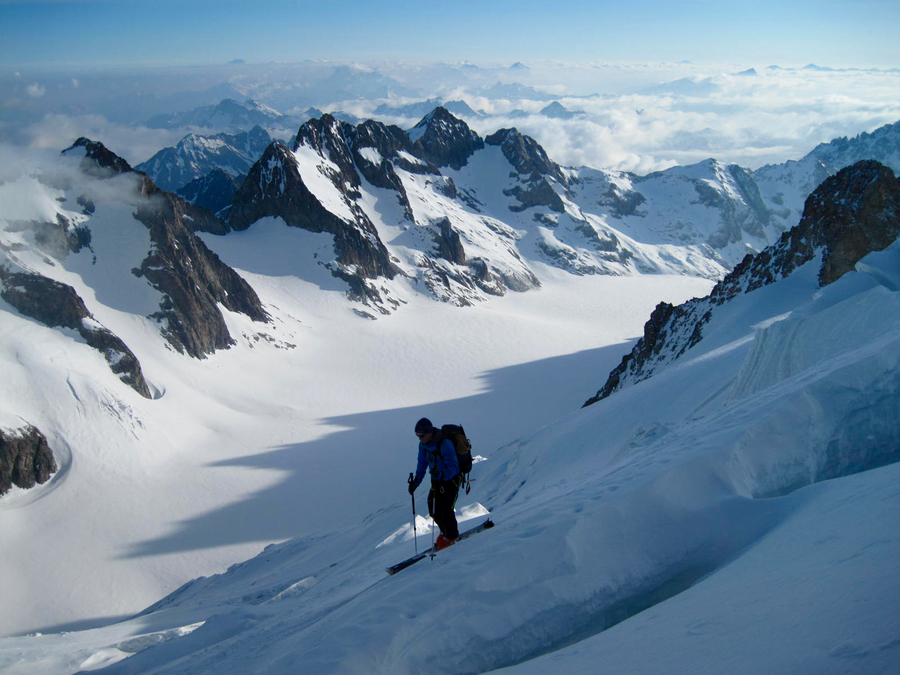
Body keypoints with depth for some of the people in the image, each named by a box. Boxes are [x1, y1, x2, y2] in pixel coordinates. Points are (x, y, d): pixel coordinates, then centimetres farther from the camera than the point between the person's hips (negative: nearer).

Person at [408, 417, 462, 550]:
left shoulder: (445, 444, -30)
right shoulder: (423, 444, -7)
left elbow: (453, 468, -29)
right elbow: (422, 463, 8)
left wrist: (441, 475, -46)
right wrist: (416, 481, 1)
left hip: (451, 480, -7)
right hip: (437, 480, 7)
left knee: (446, 509, -10)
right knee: (434, 510, 5)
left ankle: (452, 536, 14)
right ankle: (446, 531, 31)